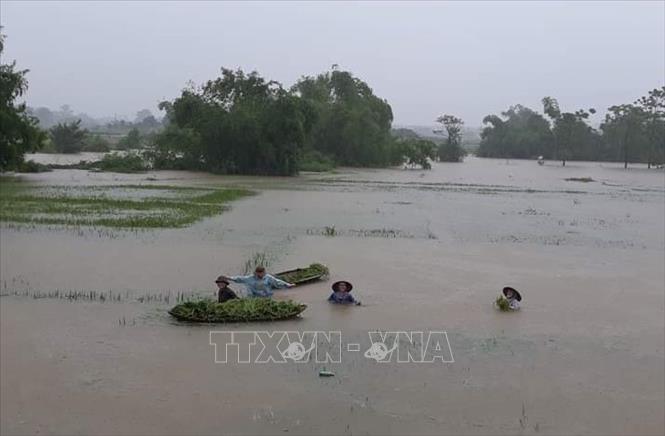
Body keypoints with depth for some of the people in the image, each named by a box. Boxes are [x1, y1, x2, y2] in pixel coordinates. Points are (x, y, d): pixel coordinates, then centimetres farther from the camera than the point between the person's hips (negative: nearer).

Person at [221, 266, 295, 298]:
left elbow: (277, 282, -5)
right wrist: (229, 278, 4)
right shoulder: (251, 278, 3)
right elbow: (240, 279, 6)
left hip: (266, 298, -1)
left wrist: (288, 285, -14)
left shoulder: (268, 278, -1)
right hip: (255, 299, 1)